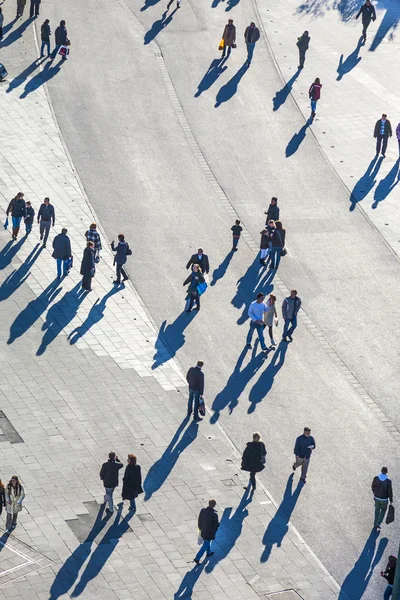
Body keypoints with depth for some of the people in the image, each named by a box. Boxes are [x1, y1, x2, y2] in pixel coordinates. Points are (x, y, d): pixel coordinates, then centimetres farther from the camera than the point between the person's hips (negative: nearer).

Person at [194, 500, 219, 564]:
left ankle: (209, 552, 54)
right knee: (205, 545, 8)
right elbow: (217, 524, -20)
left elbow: (199, 521, -2)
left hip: (203, 531, 6)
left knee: (207, 542, 31)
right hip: (210, 532, -6)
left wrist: (200, 528, 14)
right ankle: (197, 558, 7)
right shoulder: (214, 514, -28)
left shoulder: (203, 511, -13)